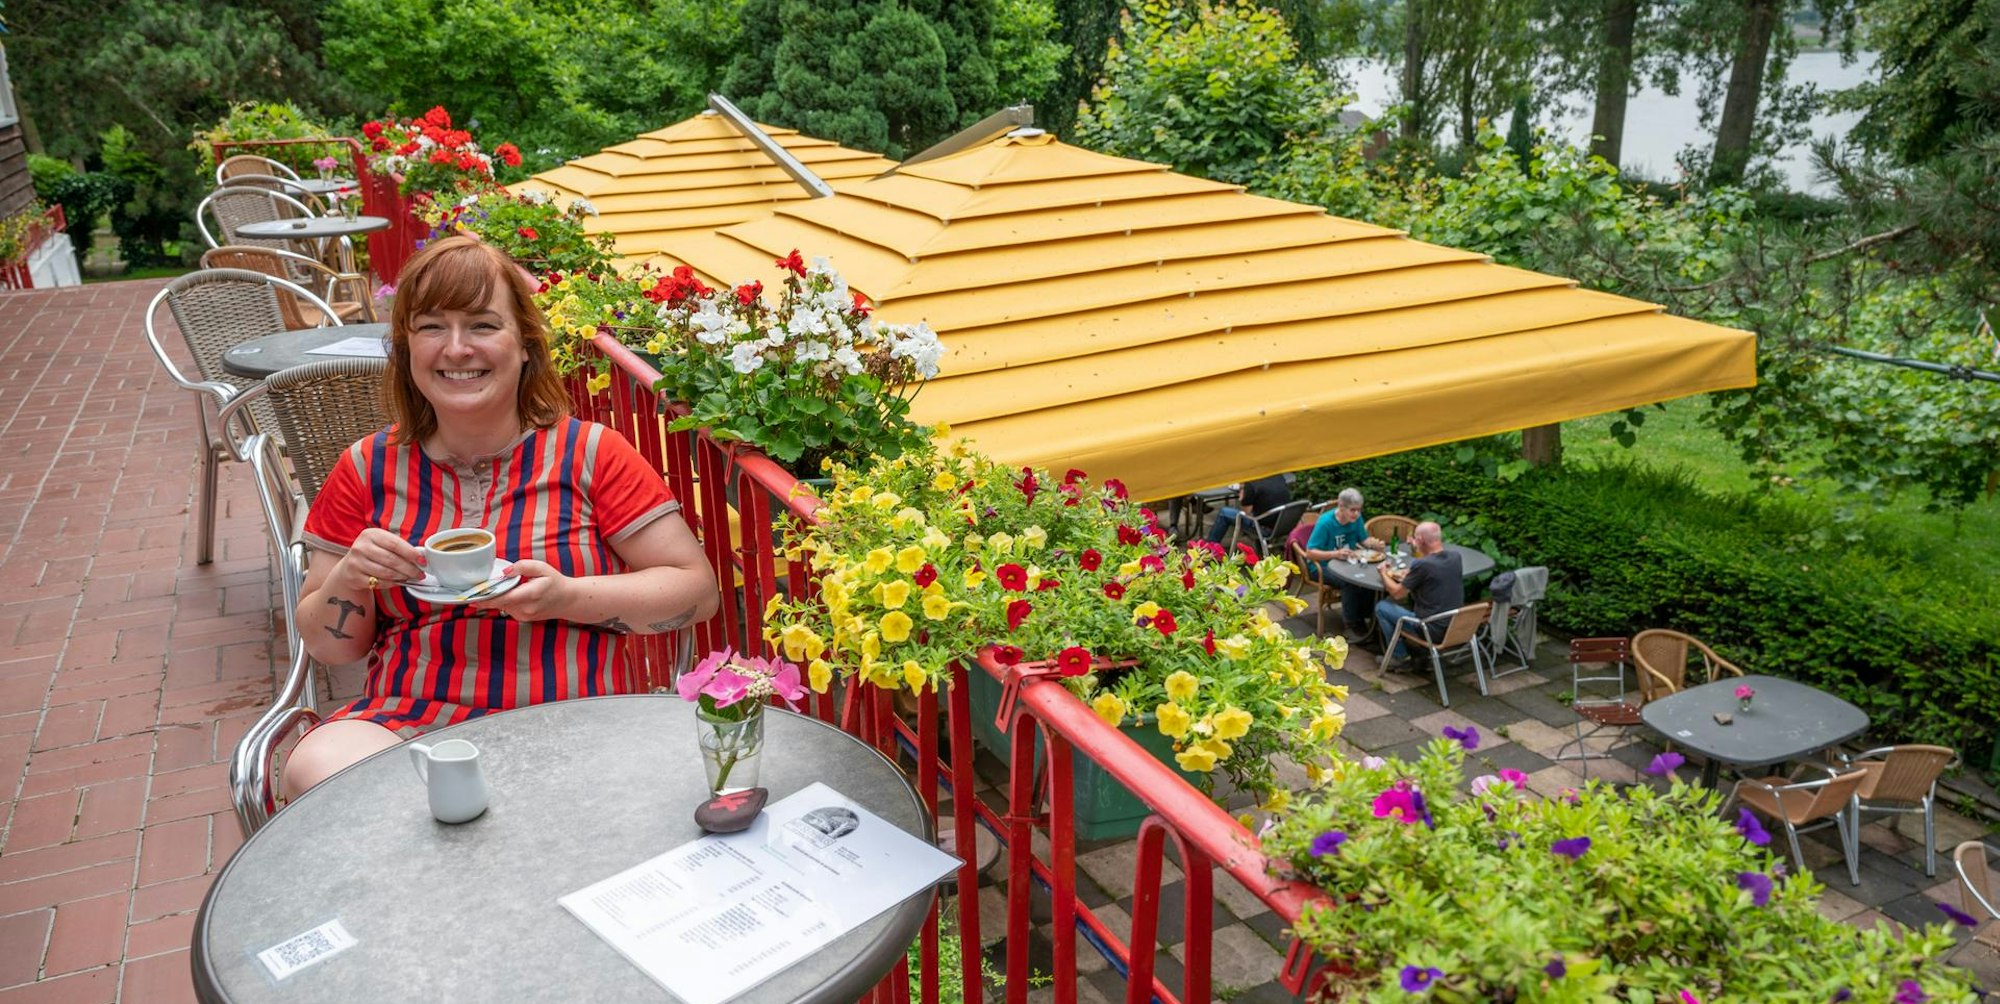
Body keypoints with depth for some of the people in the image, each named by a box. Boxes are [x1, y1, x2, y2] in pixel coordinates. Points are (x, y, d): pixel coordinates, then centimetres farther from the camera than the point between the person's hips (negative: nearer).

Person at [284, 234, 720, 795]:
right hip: (407, 718, 4)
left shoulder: (590, 454, 2)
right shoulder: (368, 469, 10)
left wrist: (566, 597, -14)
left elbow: (697, 589, 0)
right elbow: (328, 646, 16)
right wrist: (348, 581, -7)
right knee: (314, 768, -31)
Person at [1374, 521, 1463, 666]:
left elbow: (1396, 593, -7)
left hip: (1433, 631, -7)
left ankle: (1398, 656, 16)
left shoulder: (1422, 565, -22)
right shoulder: (1456, 557, -2)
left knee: (1381, 607, 8)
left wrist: (1384, 573, 10)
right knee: (1413, 596, 31)